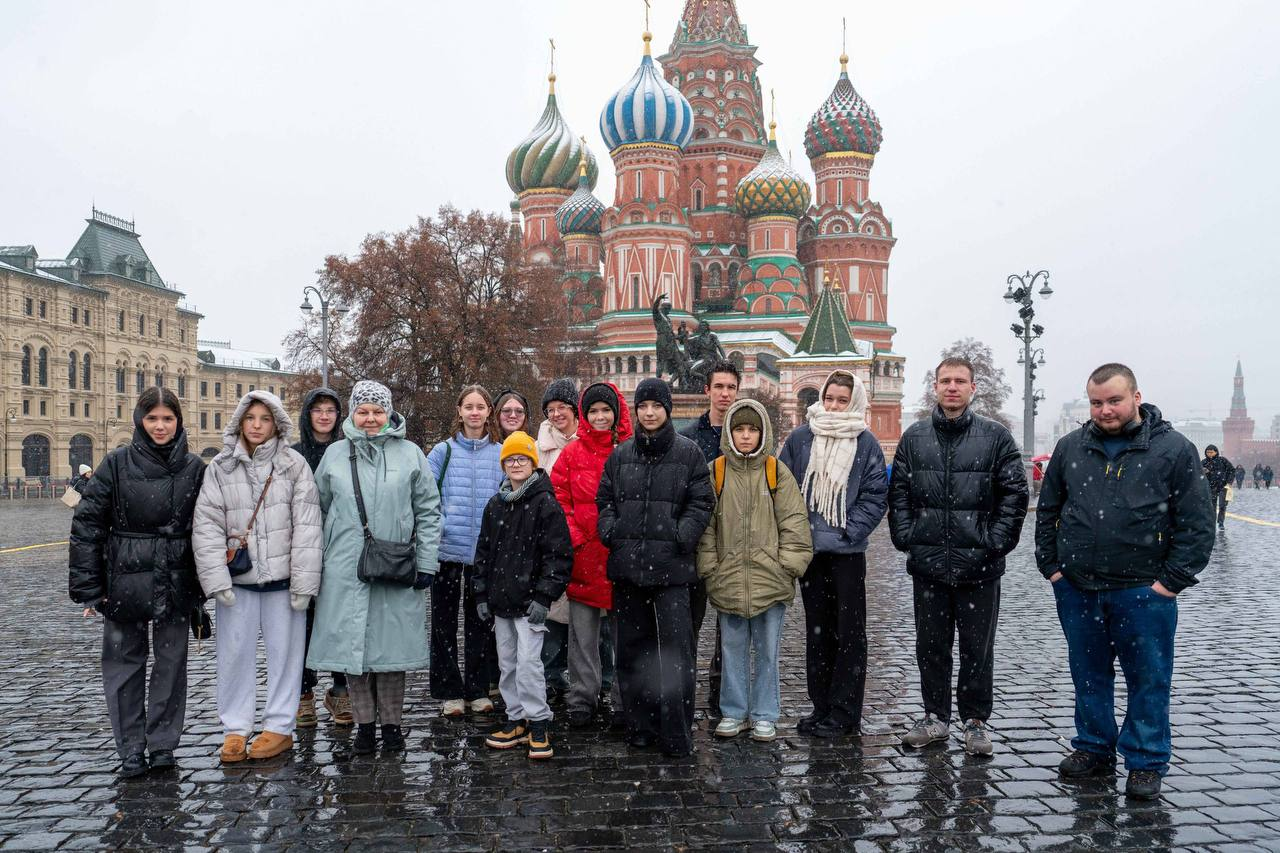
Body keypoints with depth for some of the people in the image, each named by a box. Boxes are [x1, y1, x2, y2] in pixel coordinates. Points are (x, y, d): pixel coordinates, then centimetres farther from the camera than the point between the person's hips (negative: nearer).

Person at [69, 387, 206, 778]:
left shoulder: (194, 468, 1)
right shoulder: (117, 464, -4)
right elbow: (87, 524, -4)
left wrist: (202, 585, 2)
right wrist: (87, 584, -8)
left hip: (176, 584, 1)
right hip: (124, 581, -1)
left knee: (171, 662, 8)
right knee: (125, 663, 7)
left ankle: (162, 745, 21)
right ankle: (131, 750, 18)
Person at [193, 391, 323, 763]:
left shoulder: (294, 464, -2)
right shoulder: (220, 467, 4)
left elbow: (307, 525, -5)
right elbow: (207, 526, 0)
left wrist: (303, 580, -10)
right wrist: (216, 579, -9)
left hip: (282, 578, -1)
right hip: (237, 579, 2)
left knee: (284, 651, 6)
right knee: (235, 653, 7)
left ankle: (280, 726, 19)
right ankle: (235, 729, 19)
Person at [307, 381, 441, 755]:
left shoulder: (410, 454, 3)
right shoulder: (335, 455, 8)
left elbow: (428, 511, 3)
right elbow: (320, 511, 12)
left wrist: (426, 563, -2)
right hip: (345, 570, 1)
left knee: (392, 645, 5)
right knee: (352, 644, 4)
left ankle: (391, 723, 19)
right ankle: (364, 724, 18)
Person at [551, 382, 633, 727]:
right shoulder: (572, 453, 4)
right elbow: (559, 500, 3)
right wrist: (573, 537, -8)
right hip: (584, 555, 1)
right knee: (583, 632, 7)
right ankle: (582, 698, 18)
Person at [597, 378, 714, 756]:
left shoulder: (688, 453, 2)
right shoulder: (620, 455, 12)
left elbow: (701, 503, 0)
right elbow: (604, 500, 17)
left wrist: (679, 537, -12)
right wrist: (610, 532, 1)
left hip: (671, 567, -4)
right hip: (627, 565, 4)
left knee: (675, 647, -8)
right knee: (632, 648, 11)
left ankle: (676, 734, 0)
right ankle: (640, 726, 23)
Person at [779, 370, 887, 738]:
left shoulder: (866, 442, 1)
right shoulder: (800, 438, 6)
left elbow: (875, 495, -1)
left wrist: (848, 532, -11)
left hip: (847, 553, -2)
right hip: (809, 551, 3)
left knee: (850, 632, 0)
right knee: (817, 630, 11)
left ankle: (843, 713, 8)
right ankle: (821, 706, 21)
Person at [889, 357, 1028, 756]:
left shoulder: (996, 436, 0)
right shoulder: (914, 437, 7)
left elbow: (1015, 493, -2)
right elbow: (898, 492, 8)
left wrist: (996, 541, -9)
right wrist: (905, 537, -2)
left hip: (979, 564, -2)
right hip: (927, 563, 3)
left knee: (977, 648, 8)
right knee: (931, 646, 12)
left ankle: (976, 721, 22)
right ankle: (936, 717, 25)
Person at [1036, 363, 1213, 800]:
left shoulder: (1175, 450, -4)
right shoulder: (1070, 448, 6)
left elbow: (1197, 525, -4)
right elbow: (1047, 511, 13)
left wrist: (1171, 581, -9)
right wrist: (1050, 565, 6)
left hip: (1143, 592, -3)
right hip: (1076, 590, 3)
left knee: (1149, 679, 6)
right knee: (1089, 674, 14)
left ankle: (1146, 763, 21)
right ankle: (1094, 748, 30)